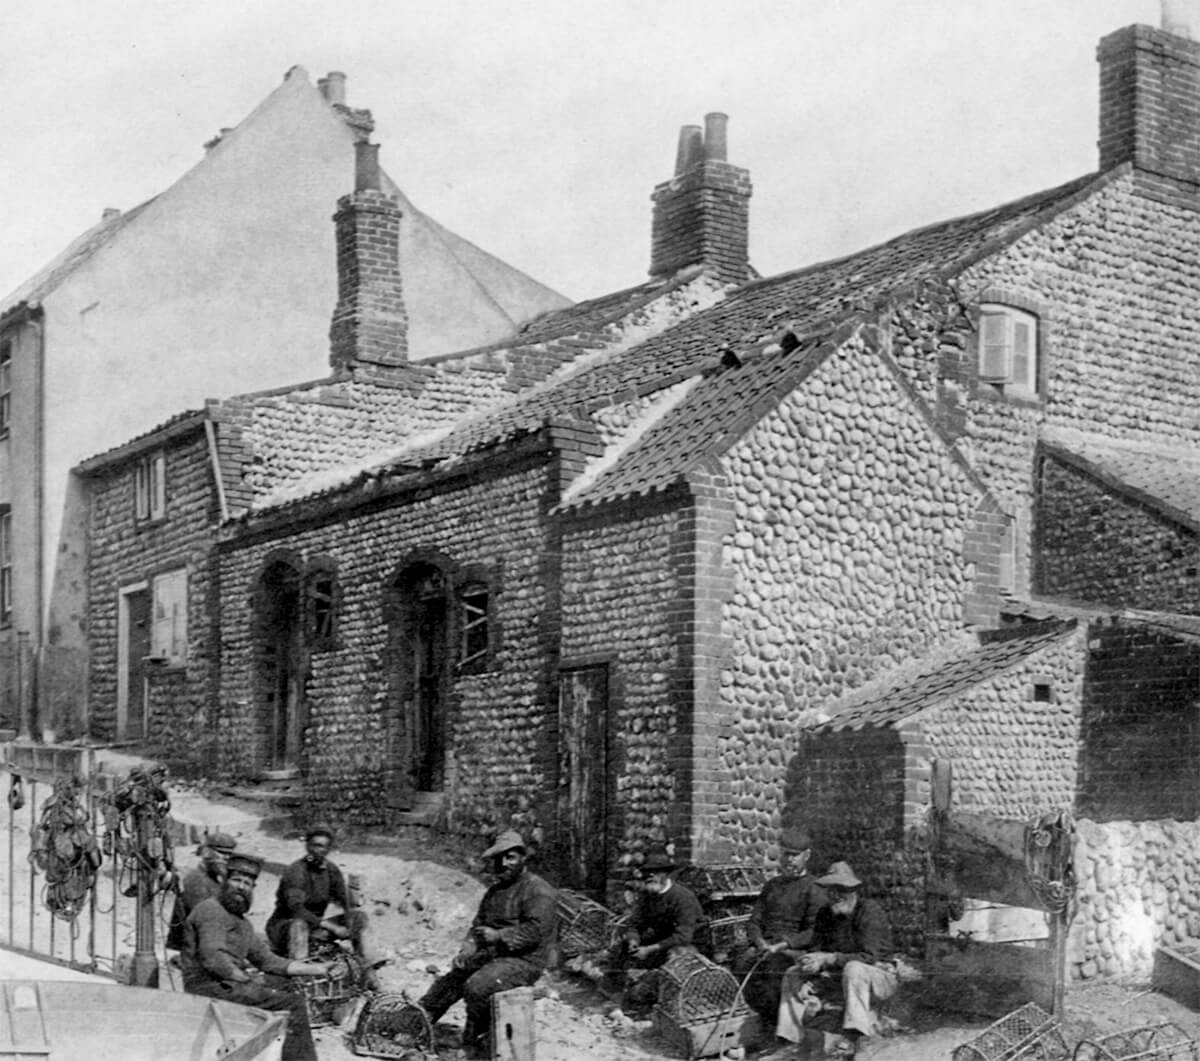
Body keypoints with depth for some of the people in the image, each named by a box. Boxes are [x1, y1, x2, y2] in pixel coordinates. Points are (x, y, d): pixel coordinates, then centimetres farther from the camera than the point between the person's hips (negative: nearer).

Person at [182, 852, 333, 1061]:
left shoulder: (241, 922, 19)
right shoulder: (210, 910, -11)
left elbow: (267, 959, 16)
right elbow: (213, 959, -23)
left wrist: (313, 969, 8)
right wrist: (248, 980, -19)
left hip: (233, 981, 10)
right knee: (293, 1004, -16)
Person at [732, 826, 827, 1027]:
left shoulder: (814, 890, 5)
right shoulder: (771, 885, 24)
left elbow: (814, 933, -4)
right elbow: (754, 921, 19)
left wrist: (781, 945, -17)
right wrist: (760, 942, -4)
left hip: (794, 950, -4)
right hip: (766, 945, 4)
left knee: (775, 966, -38)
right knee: (742, 963, -29)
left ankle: (775, 1020, -24)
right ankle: (766, 1017, -21)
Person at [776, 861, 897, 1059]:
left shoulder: (871, 911, -18)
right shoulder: (825, 915, 4)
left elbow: (869, 957, -26)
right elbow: (816, 953, 2)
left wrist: (828, 959, -31)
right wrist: (806, 980, -18)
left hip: (879, 978, -7)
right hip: (838, 978, 7)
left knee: (854, 968, -39)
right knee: (793, 974, 0)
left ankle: (853, 1037, -47)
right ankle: (788, 1038, -9)